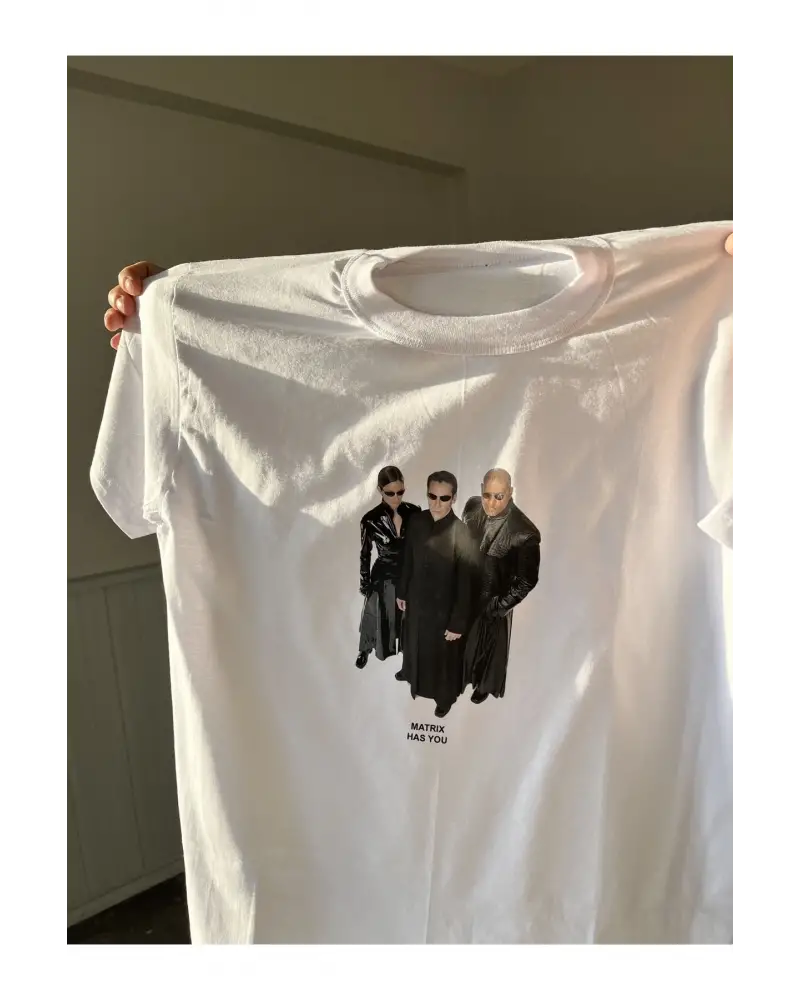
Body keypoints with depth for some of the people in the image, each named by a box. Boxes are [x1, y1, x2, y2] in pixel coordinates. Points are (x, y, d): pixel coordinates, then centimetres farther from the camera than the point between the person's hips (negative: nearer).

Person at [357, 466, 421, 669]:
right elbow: (365, 555, -8)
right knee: (378, 616, 19)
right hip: (384, 578, -2)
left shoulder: (414, 512, -13)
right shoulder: (371, 520, -19)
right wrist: (366, 585, -1)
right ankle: (365, 650, 49)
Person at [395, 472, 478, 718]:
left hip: (444, 607, -5)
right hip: (417, 600, 5)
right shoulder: (416, 522, -11)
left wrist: (458, 623, -18)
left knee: (444, 655, 17)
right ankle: (411, 672, 60)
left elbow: (466, 584, -22)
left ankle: (446, 697, 43)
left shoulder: (462, 535, -28)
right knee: (414, 641, 30)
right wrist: (402, 592, 12)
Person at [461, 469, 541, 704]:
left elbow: (527, 581, -20)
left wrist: (498, 607, -15)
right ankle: (461, 677, 57)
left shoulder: (523, 532, -31)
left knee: (490, 644, 24)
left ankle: (485, 685, 53)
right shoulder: (472, 507, -16)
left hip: (493, 601, -4)